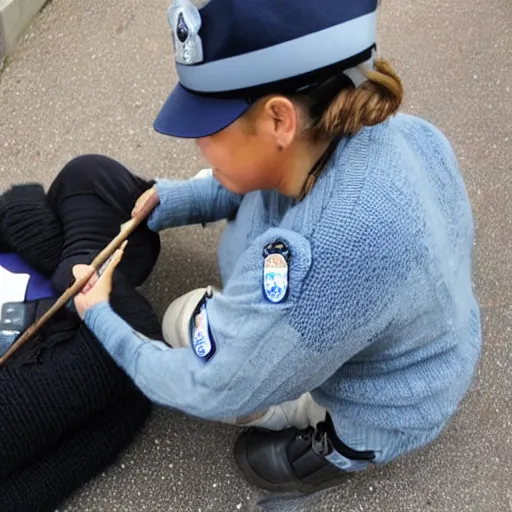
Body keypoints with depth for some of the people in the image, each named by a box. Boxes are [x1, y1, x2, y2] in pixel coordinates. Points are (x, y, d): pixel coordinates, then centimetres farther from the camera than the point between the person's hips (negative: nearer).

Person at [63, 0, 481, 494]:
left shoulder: (309, 262, -45)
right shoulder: (385, 129, -21)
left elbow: (205, 392, -25)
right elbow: (267, 184, 3)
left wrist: (101, 320, -10)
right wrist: (174, 200, -5)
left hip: (370, 418, -7)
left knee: (181, 323, 5)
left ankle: (325, 444, 11)